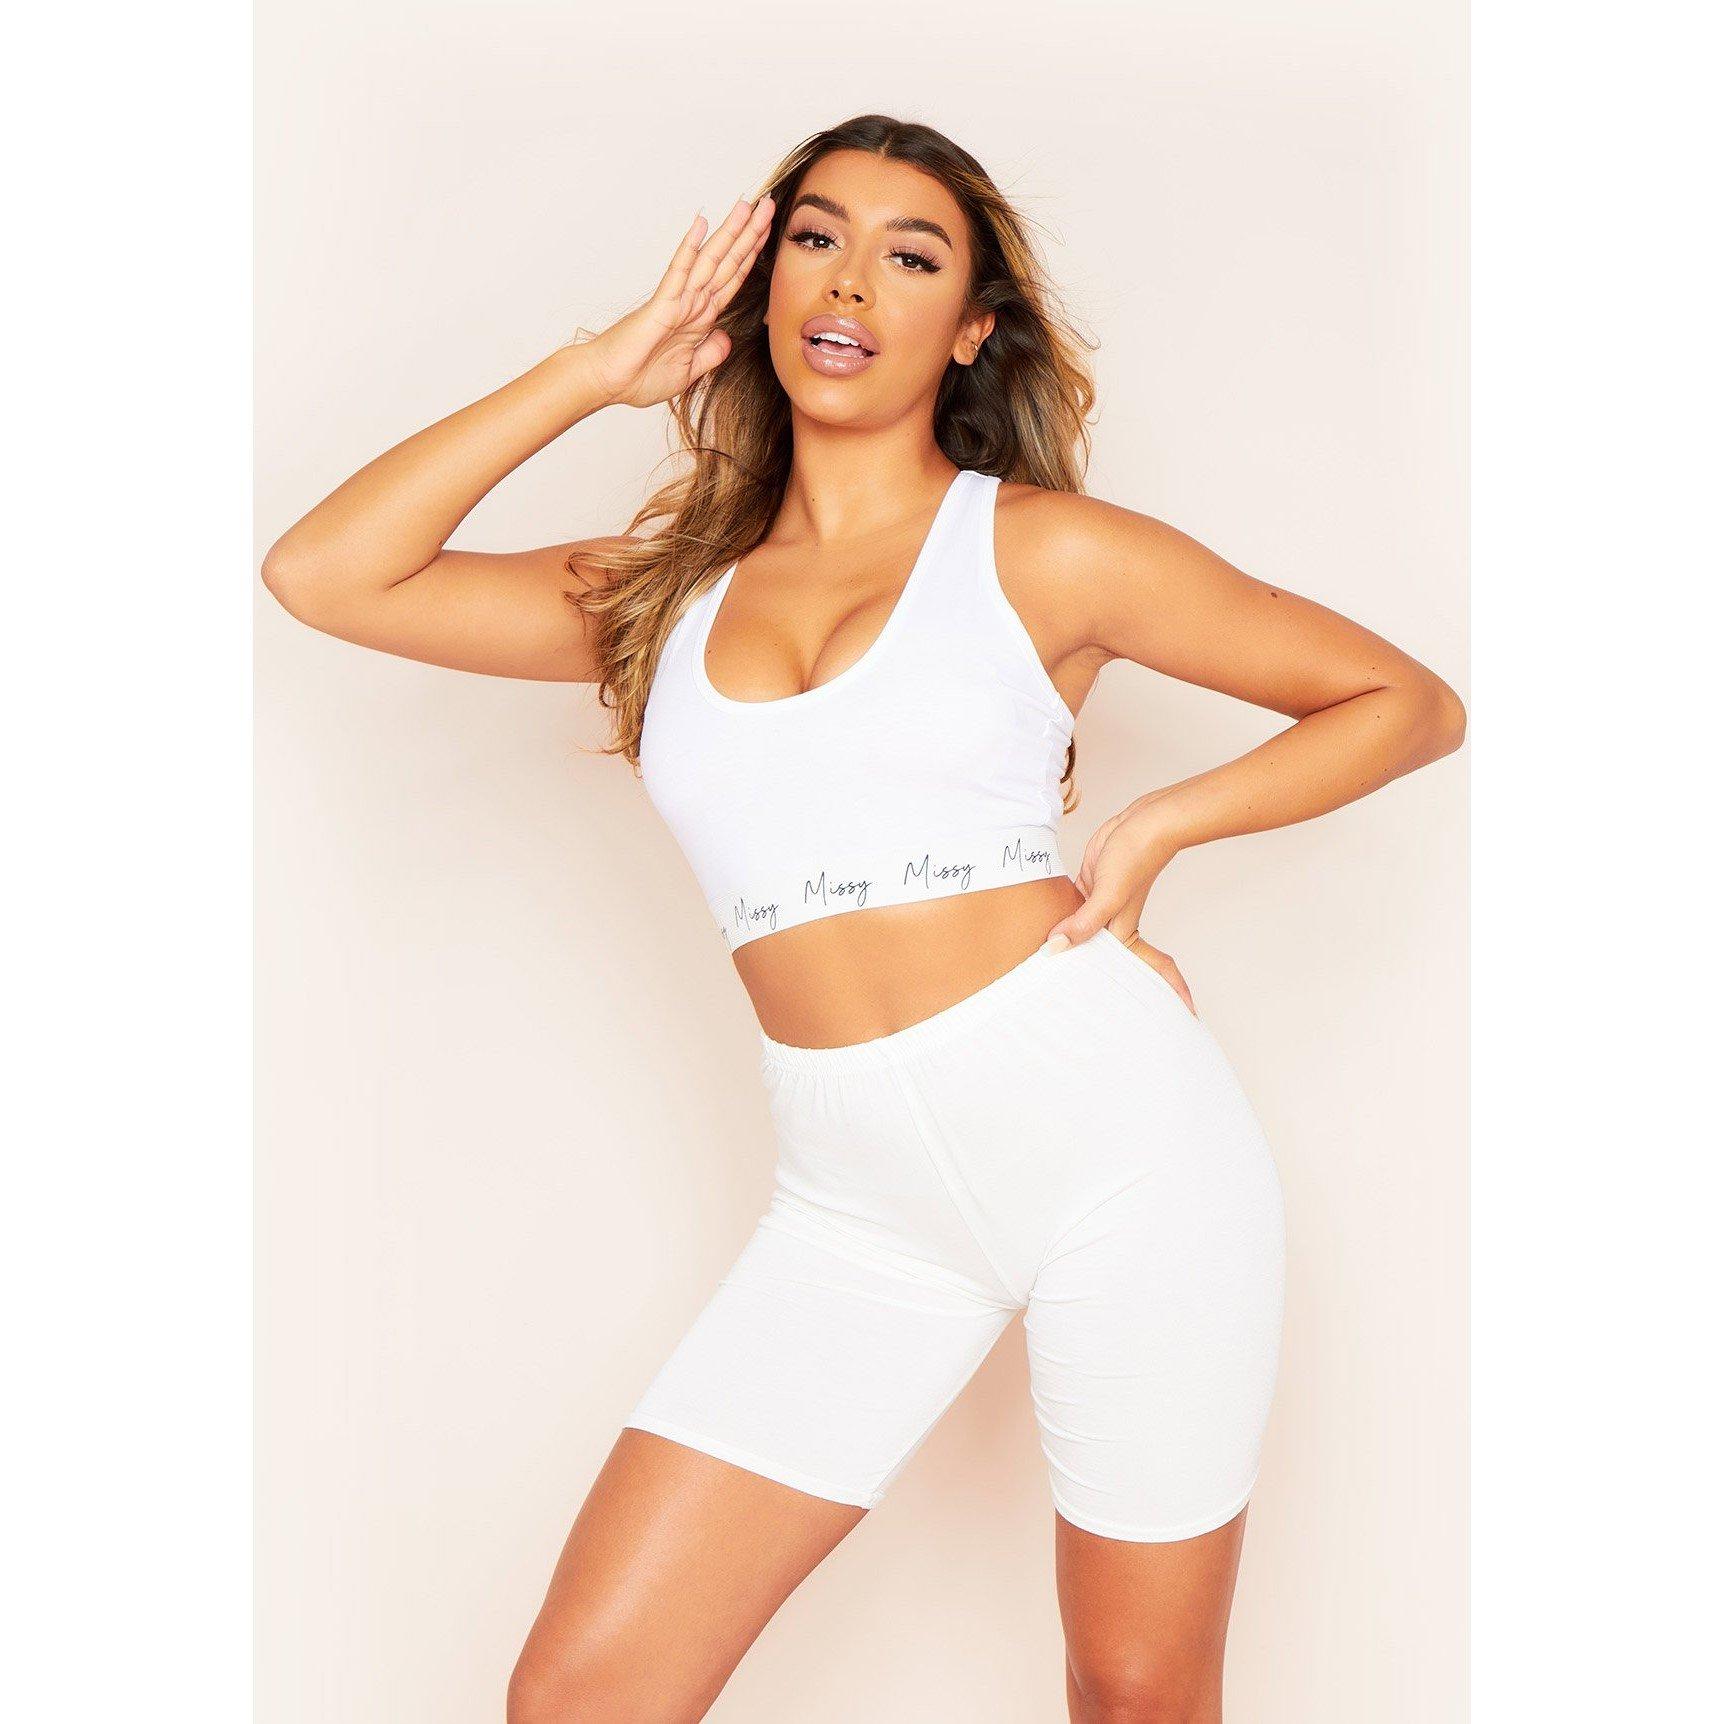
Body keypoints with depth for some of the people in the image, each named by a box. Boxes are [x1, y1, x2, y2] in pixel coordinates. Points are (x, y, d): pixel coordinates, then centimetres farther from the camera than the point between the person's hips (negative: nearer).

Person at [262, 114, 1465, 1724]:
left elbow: (1408, 703, 8)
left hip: (1114, 1129, -2)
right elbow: (324, 575, 2)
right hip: (856, 1198, 3)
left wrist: (1160, 824, -5)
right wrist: (597, 370, 5)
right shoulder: (668, 592, 12)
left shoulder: (1042, 551, 3)